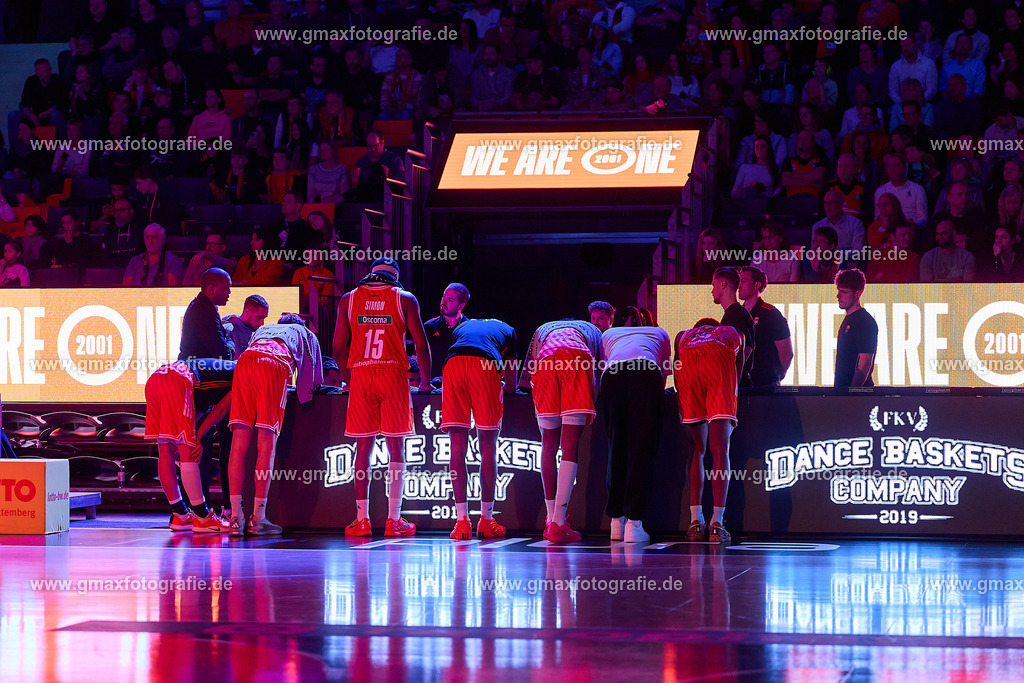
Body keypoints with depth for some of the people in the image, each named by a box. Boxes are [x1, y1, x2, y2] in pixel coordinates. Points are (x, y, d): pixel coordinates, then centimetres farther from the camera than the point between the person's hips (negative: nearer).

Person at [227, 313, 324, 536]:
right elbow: (311, 380, 30)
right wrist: (303, 394, 52)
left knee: (239, 444, 0)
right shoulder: (307, 335, 35)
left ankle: (236, 518, -5)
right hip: (274, 365, -3)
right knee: (267, 445, -3)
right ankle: (258, 519, -6)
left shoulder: (262, 330, 44)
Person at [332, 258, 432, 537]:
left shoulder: (349, 299, 11)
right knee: (396, 448, 2)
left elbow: (338, 348, 9)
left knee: (363, 447, 6)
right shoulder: (405, 299, 6)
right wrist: (425, 381, 15)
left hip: (360, 375, 2)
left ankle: (362, 519, 4)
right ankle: (393, 519, 0)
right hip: (394, 374, -2)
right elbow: (421, 345, 2)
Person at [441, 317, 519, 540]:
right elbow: (511, 386, 37)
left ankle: (462, 521, 0)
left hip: (453, 363, 2)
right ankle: (486, 520, 11)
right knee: (488, 448, 8)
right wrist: (504, 388, 59)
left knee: (458, 448, 4)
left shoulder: (461, 327, 40)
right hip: (484, 365, -2)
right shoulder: (506, 330, 36)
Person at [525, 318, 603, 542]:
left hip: (547, 362, 2)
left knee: (549, 445, 12)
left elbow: (530, 368, 37)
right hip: (578, 360, -2)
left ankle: (551, 519, 10)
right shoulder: (591, 329, 41)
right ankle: (558, 523, -13)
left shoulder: (543, 330, 44)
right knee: (571, 445, -4)